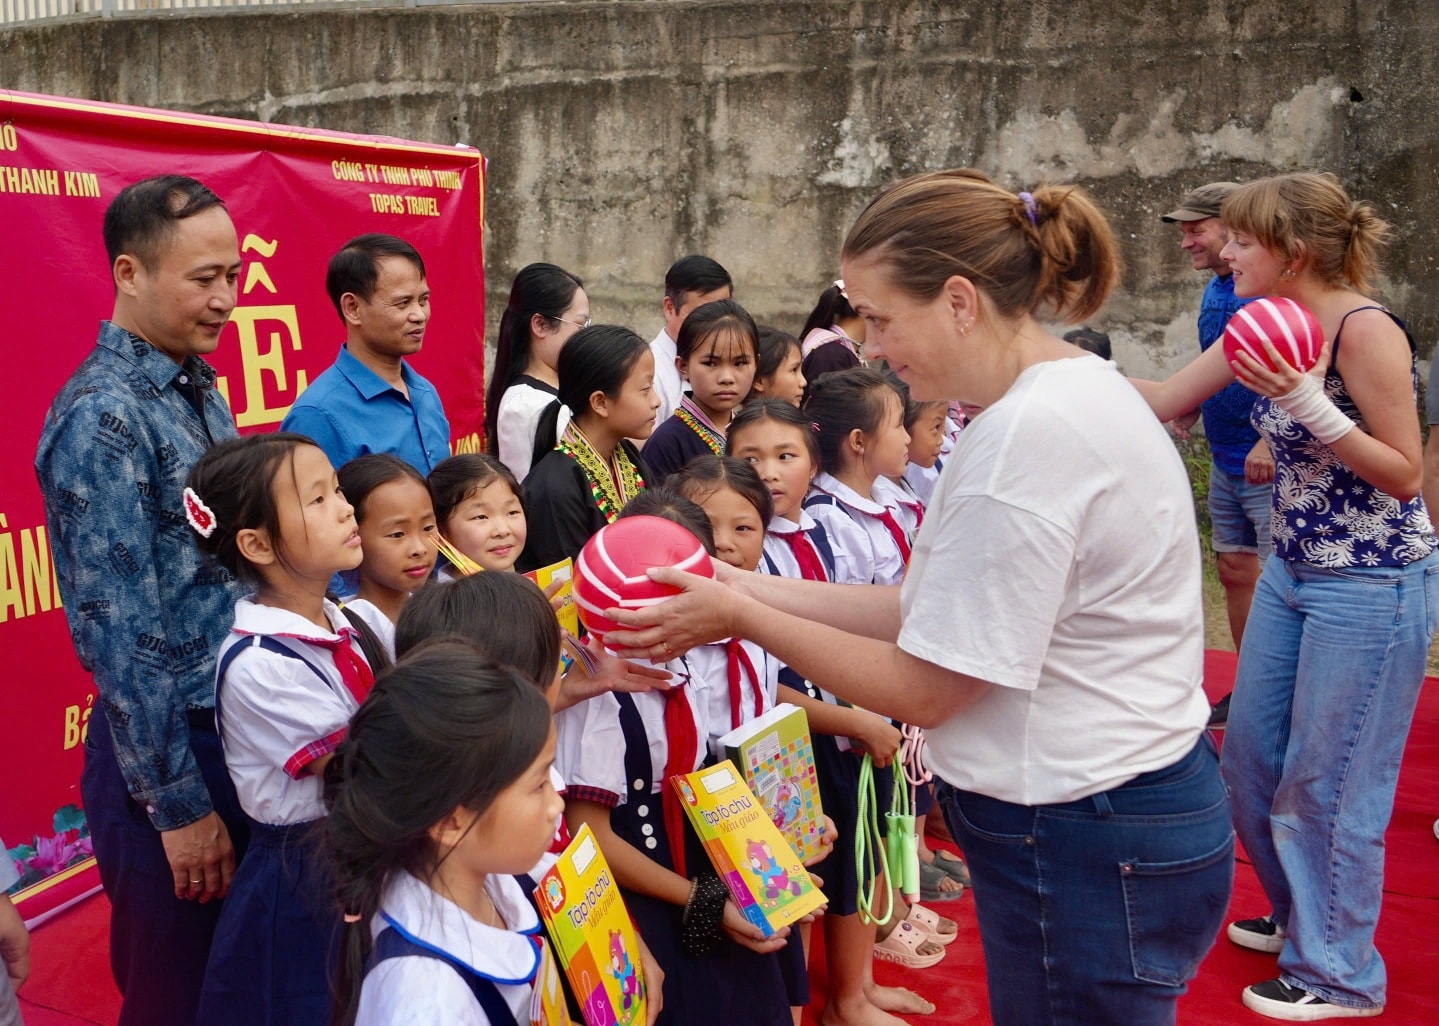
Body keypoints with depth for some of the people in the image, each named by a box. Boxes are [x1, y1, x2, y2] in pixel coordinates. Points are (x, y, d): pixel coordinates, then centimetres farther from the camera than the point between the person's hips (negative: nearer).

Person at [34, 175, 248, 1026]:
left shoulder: (200, 388, 7)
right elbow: (122, 633, -21)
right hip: (168, 749, -8)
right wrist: (178, 802, -17)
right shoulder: (103, 416, -20)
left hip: (240, 733, 8)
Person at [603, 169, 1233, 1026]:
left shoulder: (1031, 435, -24)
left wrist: (742, 618, -9)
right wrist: (756, 590, 4)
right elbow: (927, 610, 6)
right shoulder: (1070, 390, 6)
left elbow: (922, 688, -17)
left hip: (1088, 848, -9)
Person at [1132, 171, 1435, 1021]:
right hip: (1295, 571, 9)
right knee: (1250, 757, 17)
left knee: (1328, 782, 2)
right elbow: (1164, 400, 10)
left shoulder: (1365, 330, -20)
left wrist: (1308, 405, -29)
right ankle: (1301, 916, 39)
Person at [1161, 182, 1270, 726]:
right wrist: (1191, 401, 10)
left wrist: (1272, 439, -28)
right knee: (1235, 570, 15)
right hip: (1226, 460, 9)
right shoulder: (1215, 291, 12)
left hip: (1269, 463, -9)